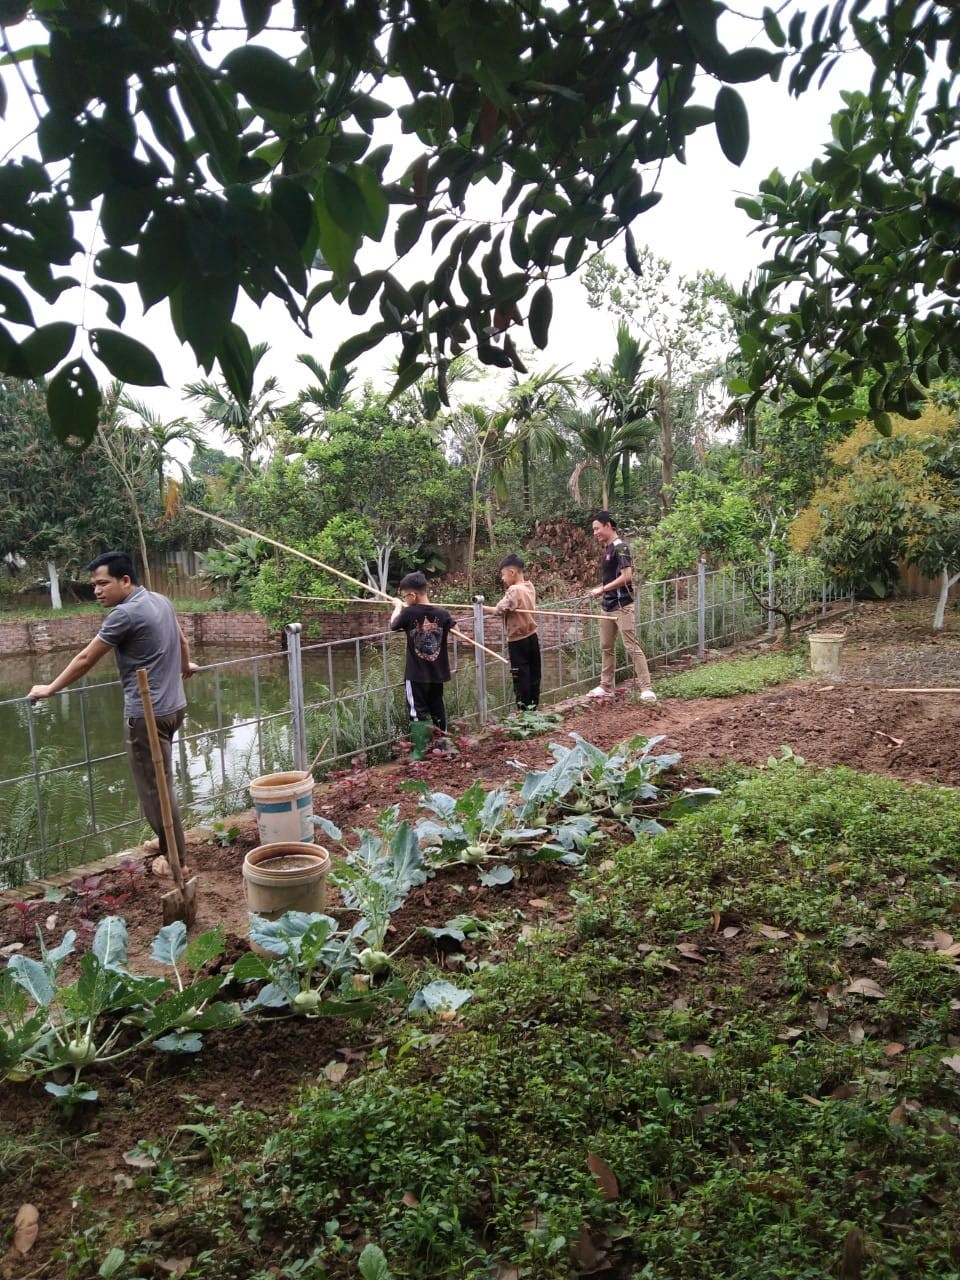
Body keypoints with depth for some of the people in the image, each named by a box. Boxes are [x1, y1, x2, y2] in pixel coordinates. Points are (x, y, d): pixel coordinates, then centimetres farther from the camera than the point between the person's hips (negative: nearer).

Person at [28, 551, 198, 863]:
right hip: (172, 705, 9)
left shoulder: (124, 613, -17)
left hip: (147, 713, -9)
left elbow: (86, 659, -10)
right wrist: (185, 667, 46)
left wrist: (50, 689, 3)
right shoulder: (161, 601, 9)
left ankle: (175, 858, 10)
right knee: (158, 782, 22)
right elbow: (181, 640, 27)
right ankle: (167, 843, 33)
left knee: (154, 788, 1)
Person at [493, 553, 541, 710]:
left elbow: (500, 608, -28)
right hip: (532, 637, 8)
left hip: (518, 641, -8)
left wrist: (495, 607, -9)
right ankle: (533, 705, 22)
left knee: (521, 677, 0)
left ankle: (524, 710, 6)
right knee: (534, 674, 13)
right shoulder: (530, 586, 3)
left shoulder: (514, 590, -20)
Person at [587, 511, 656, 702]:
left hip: (622, 606, -9)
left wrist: (602, 589, -18)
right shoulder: (607, 549, 14)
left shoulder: (620, 547, -13)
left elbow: (627, 576, -22)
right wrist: (601, 591, 5)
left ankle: (646, 689, -7)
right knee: (606, 647, 14)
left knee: (632, 647, -9)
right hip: (608, 606, 9)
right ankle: (606, 687, 24)